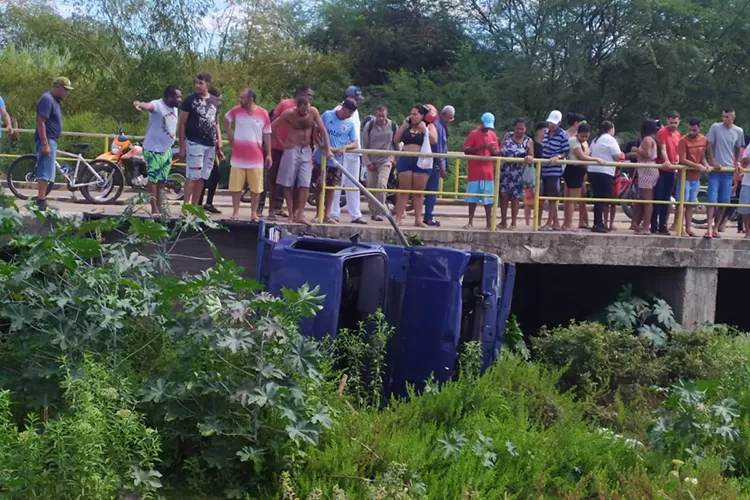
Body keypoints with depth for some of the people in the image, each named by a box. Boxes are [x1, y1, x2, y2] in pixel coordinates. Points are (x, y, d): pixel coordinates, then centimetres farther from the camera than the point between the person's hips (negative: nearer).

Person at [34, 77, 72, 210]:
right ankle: (41, 202, -16)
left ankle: (41, 201, 14)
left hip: (51, 141, 10)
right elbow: (40, 122, -20)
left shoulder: (55, 100, 17)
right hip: (46, 140, -10)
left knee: (45, 173, 11)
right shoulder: (47, 99, -13)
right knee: (45, 172, -13)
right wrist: (45, 144, -25)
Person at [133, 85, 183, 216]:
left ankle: (160, 208, 22)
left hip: (167, 150, 9)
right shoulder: (157, 105, -16)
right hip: (154, 149, -9)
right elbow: (148, 106, -39)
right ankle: (154, 210, -5)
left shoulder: (175, 109, 10)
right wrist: (140, 105, -62)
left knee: (161, 180, 14)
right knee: (153, 179, -6)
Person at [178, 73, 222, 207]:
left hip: (210, 145, 6)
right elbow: (182, 124, -3)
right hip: (194, 143, -6)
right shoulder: (190, 100, -3)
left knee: (202, 178, 8)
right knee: (192, 176, -11)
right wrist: (182, 147, -8)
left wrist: (219, 140, 8)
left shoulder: (214, 101, 13)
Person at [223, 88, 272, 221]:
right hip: (238, 157, 1)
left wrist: (268, 154, -1)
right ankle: (235, 212, 11)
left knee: (256, 188, 5)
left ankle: (254, 213, 14)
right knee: (236, 186, 3)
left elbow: (267, 135, 2)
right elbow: (225, 120, 19)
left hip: (256, 158, -1)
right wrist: (229, 135, 8)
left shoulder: (263, 114, -4)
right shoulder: (236, 110, -1)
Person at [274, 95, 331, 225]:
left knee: (305, 184, -5)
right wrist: (282, 142, -5)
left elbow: (323, 130, 1)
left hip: (306, 151, 2)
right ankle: (291, 214, 5)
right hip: (292, 150, -2)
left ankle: (300, 215, -3)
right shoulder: (289, 113, -11)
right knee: (288, 184, -1)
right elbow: (273, 127, -3)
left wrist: (328, 149, -1)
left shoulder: (313, 112, -5)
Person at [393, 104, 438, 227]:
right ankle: (398, 218, 0)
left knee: (419, 192, 3)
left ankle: (418, 219, 7)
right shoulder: (407, 126, 13)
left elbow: (434, 140, -10)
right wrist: (404, 125, 1)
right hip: (405, 160, 2)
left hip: (421, 162, -2)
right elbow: (396, 140, 6)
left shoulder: (429, 126, 6)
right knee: (404, 190, 1)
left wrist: (423, 128, -12)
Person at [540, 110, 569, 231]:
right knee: (549, 197, 9)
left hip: (554, 170, -7)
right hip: (544, 170, 7)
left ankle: (550, 223, 3)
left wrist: (558, 157, -24)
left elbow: (566, 153, -7)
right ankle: (555, 223, 16)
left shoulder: (562, 135, -8)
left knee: (552, 198, -3)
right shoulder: (546, 133, 12)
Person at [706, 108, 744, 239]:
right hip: (715, 168, -3)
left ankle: (716, 228, 13)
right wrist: (713, 162, -11)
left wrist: (737, 163, 4)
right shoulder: (715, 127, -5)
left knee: (723, 201, 4)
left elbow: (737, 149, 16)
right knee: (712, 199, -10)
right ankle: (709, 229, -12)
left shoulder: (739, 131, 4)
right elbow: (709, 146, -2)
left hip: (728, 169, 3)